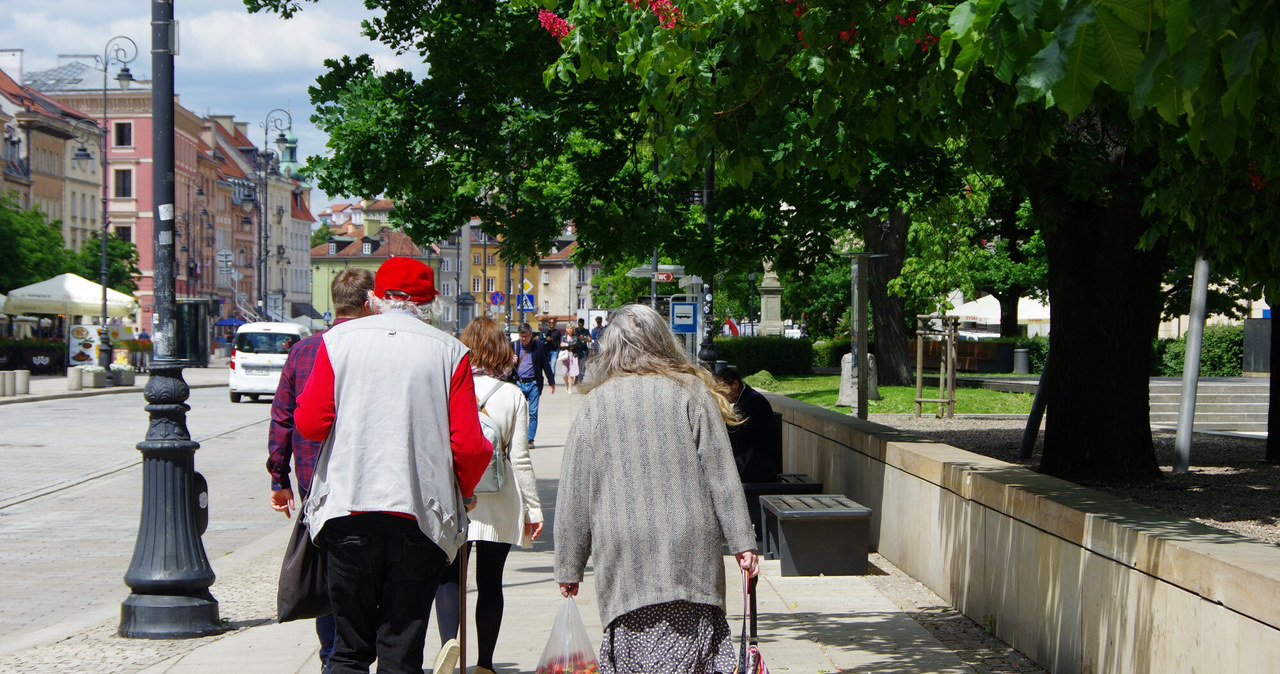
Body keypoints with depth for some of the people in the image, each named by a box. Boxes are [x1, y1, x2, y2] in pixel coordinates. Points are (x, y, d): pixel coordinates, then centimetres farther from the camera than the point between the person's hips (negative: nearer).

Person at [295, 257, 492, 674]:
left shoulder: (339, 339, 1)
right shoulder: (449, 351, -1)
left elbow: (309, 423, -2)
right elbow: (469, 446, -4)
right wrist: (466, 492, 15)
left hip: (347, 507, 1)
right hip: (419, 513, -1)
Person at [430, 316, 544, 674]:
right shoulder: (513, 395, -2)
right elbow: (520, 458, -2)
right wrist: (534, 508, 5)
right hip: (499, 503, 1)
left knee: (448, 577, 5)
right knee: (490, 583, 11)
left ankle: (449, 642, -19)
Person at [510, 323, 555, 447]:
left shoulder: (539, 345, 2)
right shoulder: (513, 345, 7)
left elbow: (546, 364, 7)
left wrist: (552, 382, 8)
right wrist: (511, 363, -8)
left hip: (533, 384, -1)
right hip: (518, 383, 1)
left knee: (533, 413, -1)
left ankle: (530, 440, 5)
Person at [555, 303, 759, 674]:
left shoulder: (596, 404, 6)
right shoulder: (690, 392, 5)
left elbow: (573, 496, 6)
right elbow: (721, 475, 0)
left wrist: (569, 568, 12)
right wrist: (742, 543, 3)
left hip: (624, 558, 0)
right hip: (689, 553, 0)